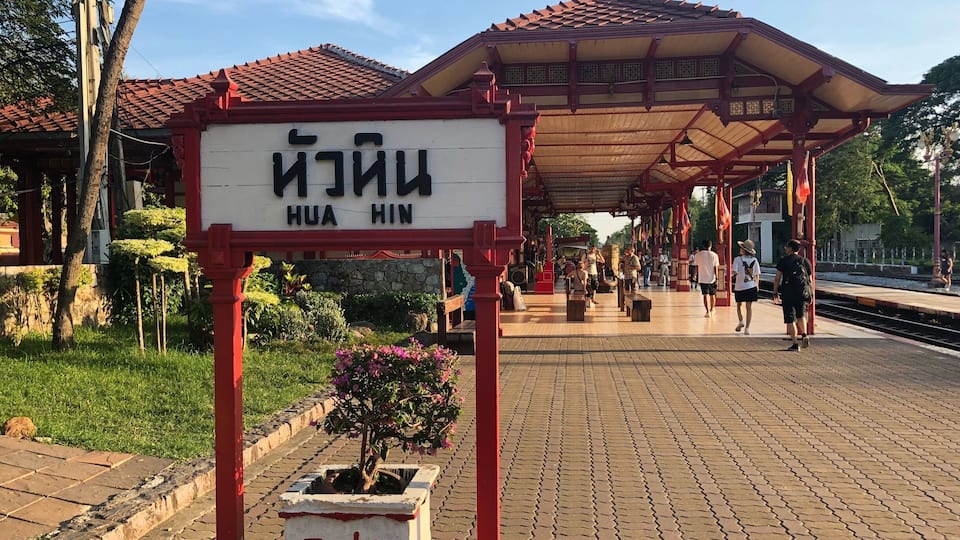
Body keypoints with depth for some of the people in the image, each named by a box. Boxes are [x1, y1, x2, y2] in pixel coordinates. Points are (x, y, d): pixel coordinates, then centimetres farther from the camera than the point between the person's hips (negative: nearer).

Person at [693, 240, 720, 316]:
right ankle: (712, 309, 34)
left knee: (706, 295, -1)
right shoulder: (714, 255, -5)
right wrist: (716, 278, -2)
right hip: (712, 278, 1)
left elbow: (696, 266, 3)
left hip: (703, 278, 0)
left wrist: (696, 275, 15)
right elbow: (716, 268, -6)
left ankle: (708, 311, -11)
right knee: (712, 295, 18)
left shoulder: (698, 254, -2)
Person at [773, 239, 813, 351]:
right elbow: (809, 280, 10)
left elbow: (777, 279, -5)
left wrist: (775, 293, 4)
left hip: (788, 294, -4)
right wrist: (810, 295, 17)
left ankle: (795, 344, 0)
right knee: (801, 315, 24)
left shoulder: (784, 261, -3)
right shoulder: (805, 261, 8)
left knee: (790, 320, 2)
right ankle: (804, 335, 3)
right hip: (803, 293, 4)